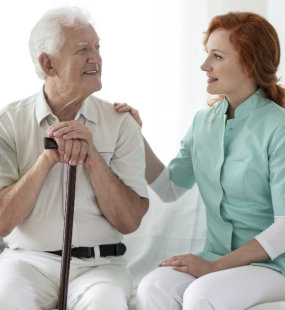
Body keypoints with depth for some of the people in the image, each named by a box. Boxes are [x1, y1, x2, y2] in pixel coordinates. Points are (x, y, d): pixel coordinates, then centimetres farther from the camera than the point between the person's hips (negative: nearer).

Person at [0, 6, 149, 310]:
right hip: (28, 259, 0)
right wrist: (48, 159, -14)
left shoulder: (121, 124, 4)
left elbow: (129, 222, -2)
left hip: (98, 263, 1)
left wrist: (93, 157, -12)